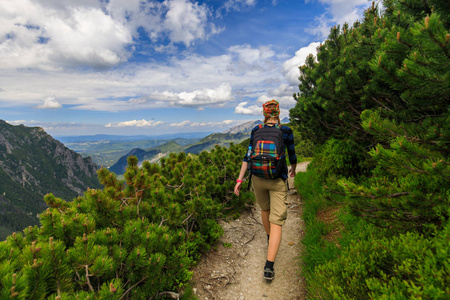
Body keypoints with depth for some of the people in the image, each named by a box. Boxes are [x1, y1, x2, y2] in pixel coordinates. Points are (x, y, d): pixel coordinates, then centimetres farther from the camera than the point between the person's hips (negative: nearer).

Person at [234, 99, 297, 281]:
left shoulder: (256, 130, -2)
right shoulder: (286, 131, -6)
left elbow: (248, 156, -6)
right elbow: (292, 155, 7)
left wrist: (239, 180, -4)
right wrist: (293, 170, 28)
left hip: (258, 178, 3)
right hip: (278, 180, -3)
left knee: (265, 208, 29)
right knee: (276, 222, 0)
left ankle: (269, 239, 51)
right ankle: (269, 266, -9)